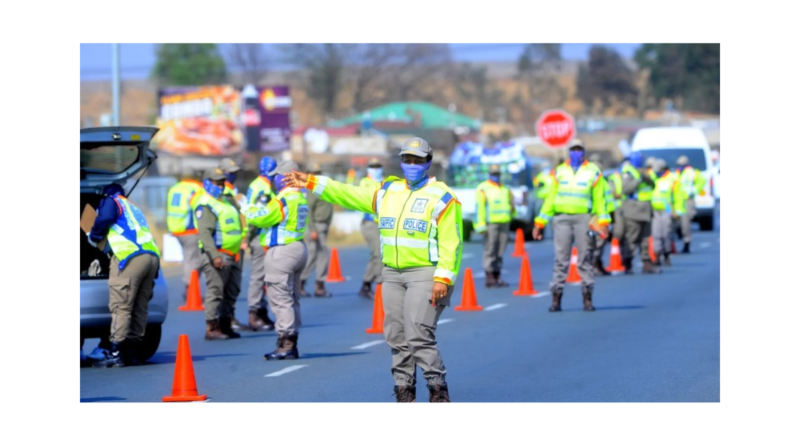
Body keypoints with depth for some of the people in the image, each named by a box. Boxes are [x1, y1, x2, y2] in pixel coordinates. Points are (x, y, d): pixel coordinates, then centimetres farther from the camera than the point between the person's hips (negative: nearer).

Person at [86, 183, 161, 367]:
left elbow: (104, 219, -7)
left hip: (130, 257, -7)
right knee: (139, 309, 11)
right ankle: (133, 353, 12)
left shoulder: (111, 201, 12)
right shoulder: (134, 209, 34)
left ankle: (116, 354, -12)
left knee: (120, 307, -8)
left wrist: (93, 236, 9)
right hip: (152, 257, 7)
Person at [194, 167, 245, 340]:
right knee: (215, 291, -9)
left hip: (233, 255, 9)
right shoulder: (205, 205, -10)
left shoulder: (227, 201, 19)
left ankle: (225, 326, 21)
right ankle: (211, 328, -7)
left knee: (232, 292, 13)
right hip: (217, 255, -9)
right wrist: (214, 255, -29)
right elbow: (205, 233, -20)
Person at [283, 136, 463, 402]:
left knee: (419, 336, -15)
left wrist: (443, 278, -19)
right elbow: (351, 195, 19)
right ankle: (404, 391, 13)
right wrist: (311, 183, 17)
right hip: (393, 274, 7)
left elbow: (451, 243, -10)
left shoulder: (441, 197, -5)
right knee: (396, 337, 6)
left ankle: (438, 390, -6)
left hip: (426, 274, -7)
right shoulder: (389, 192, 15)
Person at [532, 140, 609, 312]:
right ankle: (556, 299, -1)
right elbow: (550, 199, 15)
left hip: (583, 218, -1)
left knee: (584, 258, -2)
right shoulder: (559, 172, 14)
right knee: (561, 259, -2)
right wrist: (539, 223, 10)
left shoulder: (593, 172, 8)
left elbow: (599, 199, 5)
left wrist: (603, 222, -6)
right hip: (561, 218, 1)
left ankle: (587, 298, 3)